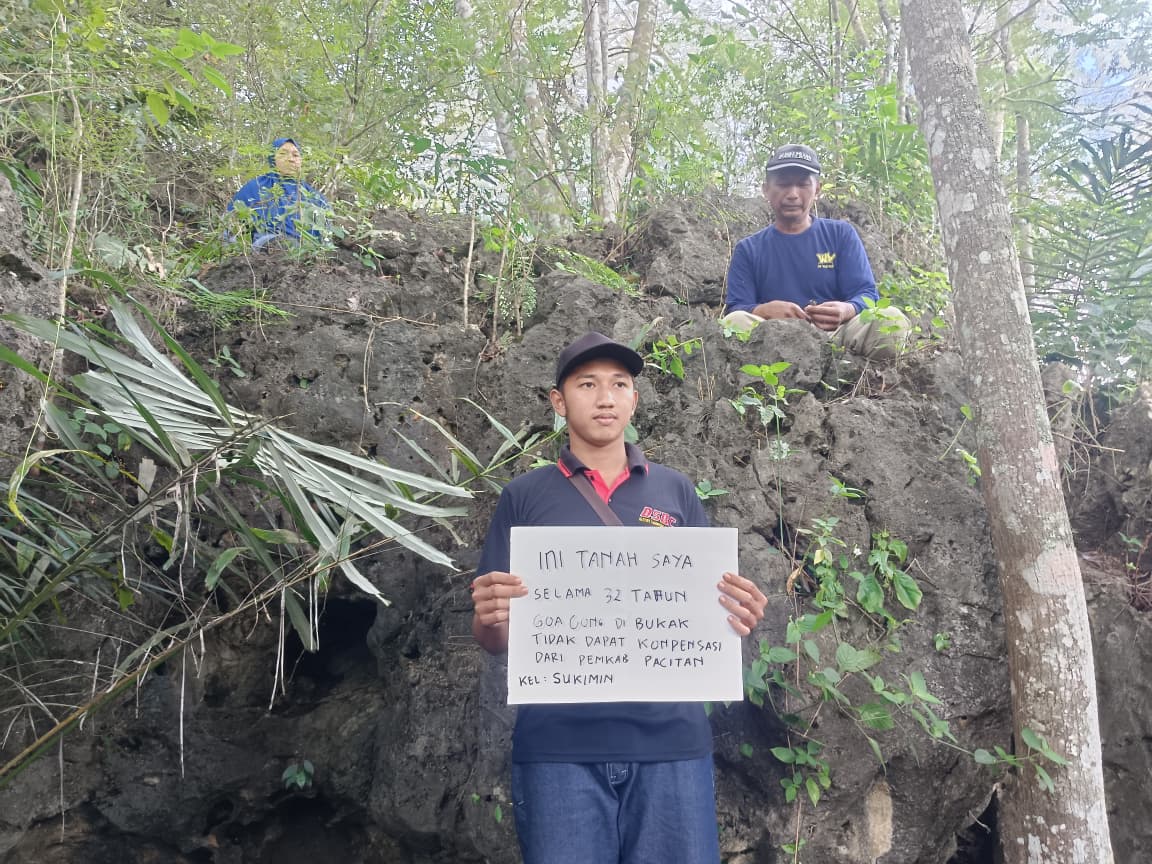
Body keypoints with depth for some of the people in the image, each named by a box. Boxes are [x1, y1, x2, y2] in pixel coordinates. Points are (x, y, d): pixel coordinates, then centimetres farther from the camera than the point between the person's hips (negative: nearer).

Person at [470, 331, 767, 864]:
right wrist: (491, 618, -17)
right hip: (558, 743, -1)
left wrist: (738, 617, -10)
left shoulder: (675, 491, 11)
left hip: (672, 737, 1)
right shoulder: (524, 496, 7)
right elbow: (494, 640, 6)